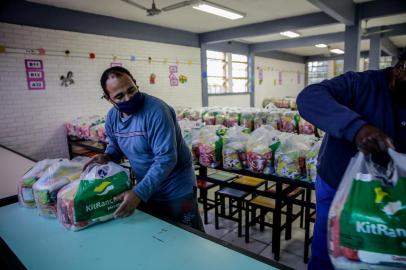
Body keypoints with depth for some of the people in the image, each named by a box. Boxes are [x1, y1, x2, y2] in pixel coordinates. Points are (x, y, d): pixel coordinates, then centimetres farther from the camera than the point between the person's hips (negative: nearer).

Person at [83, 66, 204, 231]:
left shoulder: (156, 111, -27)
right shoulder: (112, 117, -3)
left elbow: (166, 158, -30)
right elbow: (114, 146, 14)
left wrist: (139, 193, -33)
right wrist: (106, 157, -9)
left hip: (176, 191, -6)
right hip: (145, 189, 7)